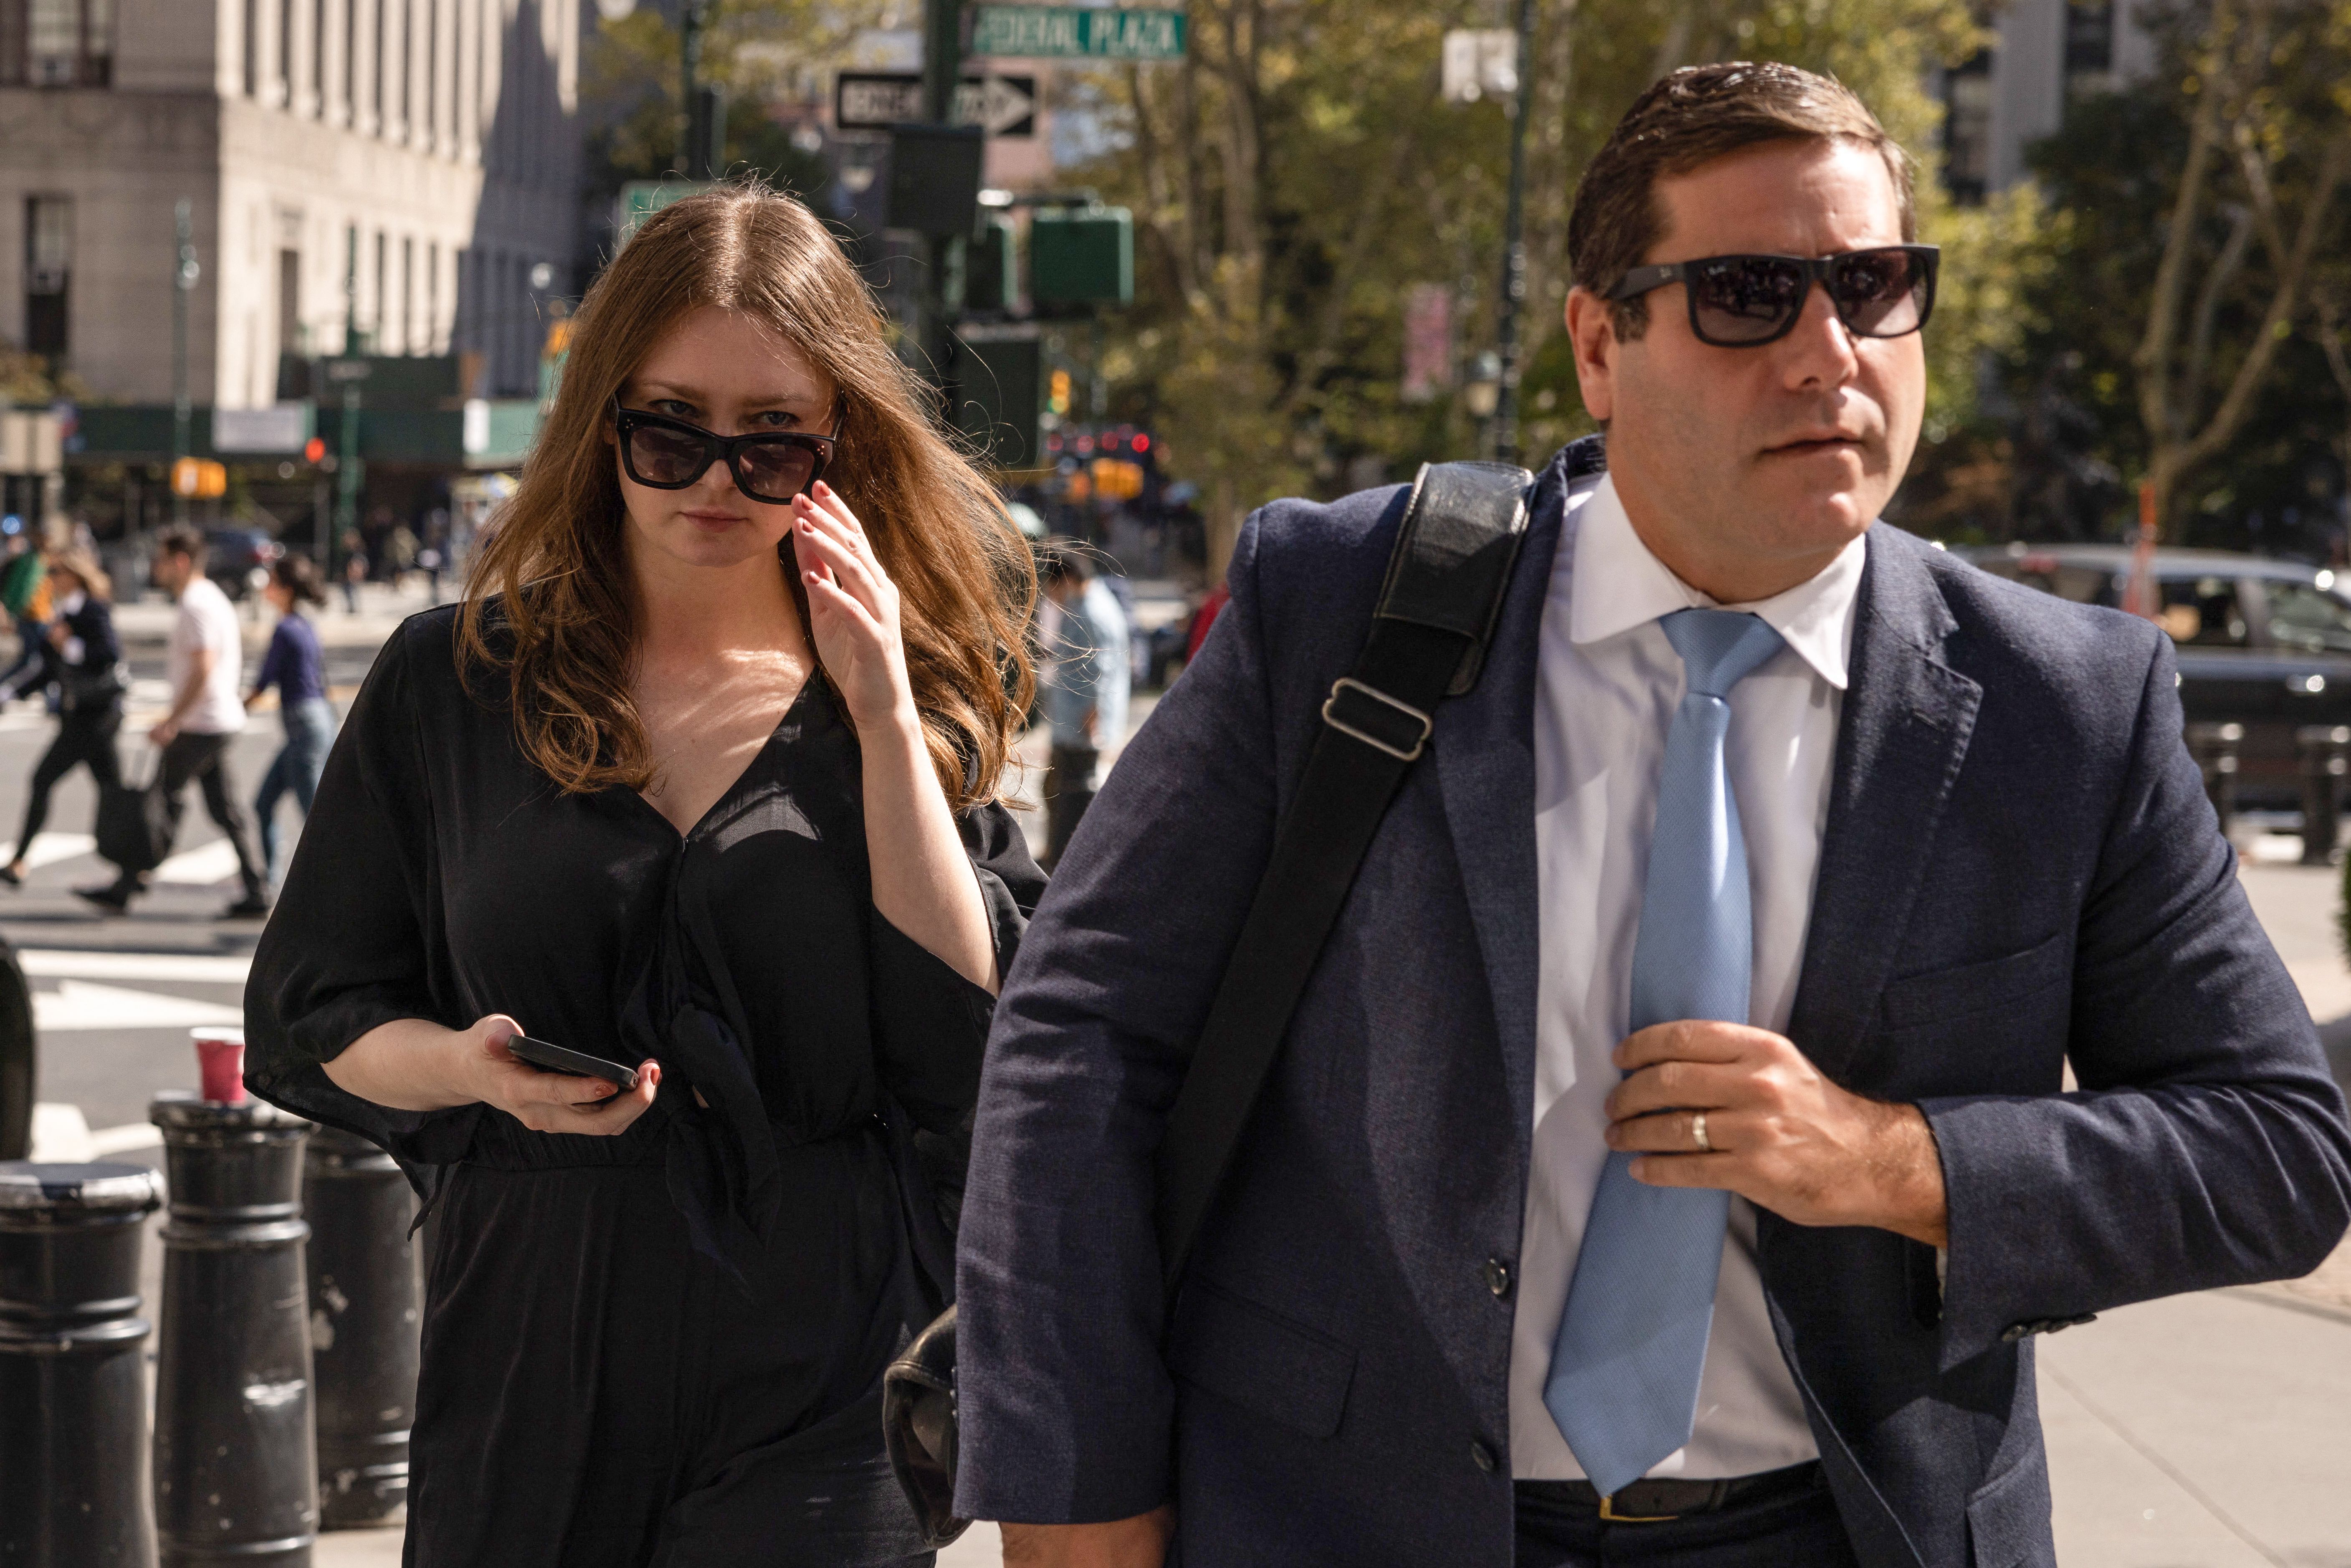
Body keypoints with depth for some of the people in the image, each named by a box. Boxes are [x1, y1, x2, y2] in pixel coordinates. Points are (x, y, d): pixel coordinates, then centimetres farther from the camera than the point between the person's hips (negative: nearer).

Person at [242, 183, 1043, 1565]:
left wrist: (884, 723, -9)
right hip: (529, 1384, 1)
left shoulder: (909, 701, 5)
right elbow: (310, 1019, 9)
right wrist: (470, 1068, -11)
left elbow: (982, 1051, -7)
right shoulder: (454, 681, 5)